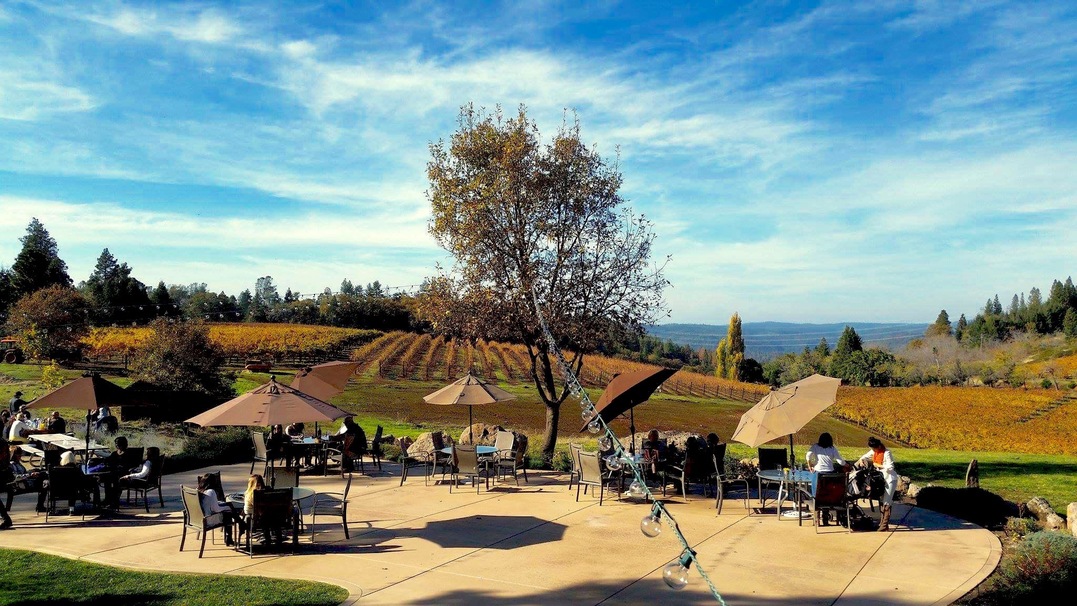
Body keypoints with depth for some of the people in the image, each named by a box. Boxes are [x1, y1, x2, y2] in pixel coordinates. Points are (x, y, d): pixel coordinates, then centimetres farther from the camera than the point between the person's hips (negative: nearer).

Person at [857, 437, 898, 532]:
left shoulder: (887, 453, -20)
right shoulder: (874, 451, 2)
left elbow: (890, 467, -24)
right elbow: (865, 456, 15)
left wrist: (878, 465, -17)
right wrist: (861, 461, -6)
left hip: (890, 479, -8)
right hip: (881, 478, 8)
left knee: (886, 502, -9)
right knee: (881, 500, 11)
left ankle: (885, 525, -8)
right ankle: (881, 522, 19)